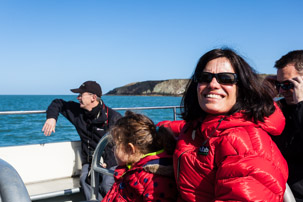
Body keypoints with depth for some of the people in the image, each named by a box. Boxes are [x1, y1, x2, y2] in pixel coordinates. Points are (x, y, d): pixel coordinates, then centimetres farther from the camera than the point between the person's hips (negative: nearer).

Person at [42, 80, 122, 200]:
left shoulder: (113, 117, -8)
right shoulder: (77, 111, 9)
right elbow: (57, 103, 25)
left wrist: (109, 164, -20)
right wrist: (51, 117, 3)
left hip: (109, 162, -4)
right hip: (89, 161, 4)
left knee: (107, 186, -32)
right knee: (85, 179, -29)